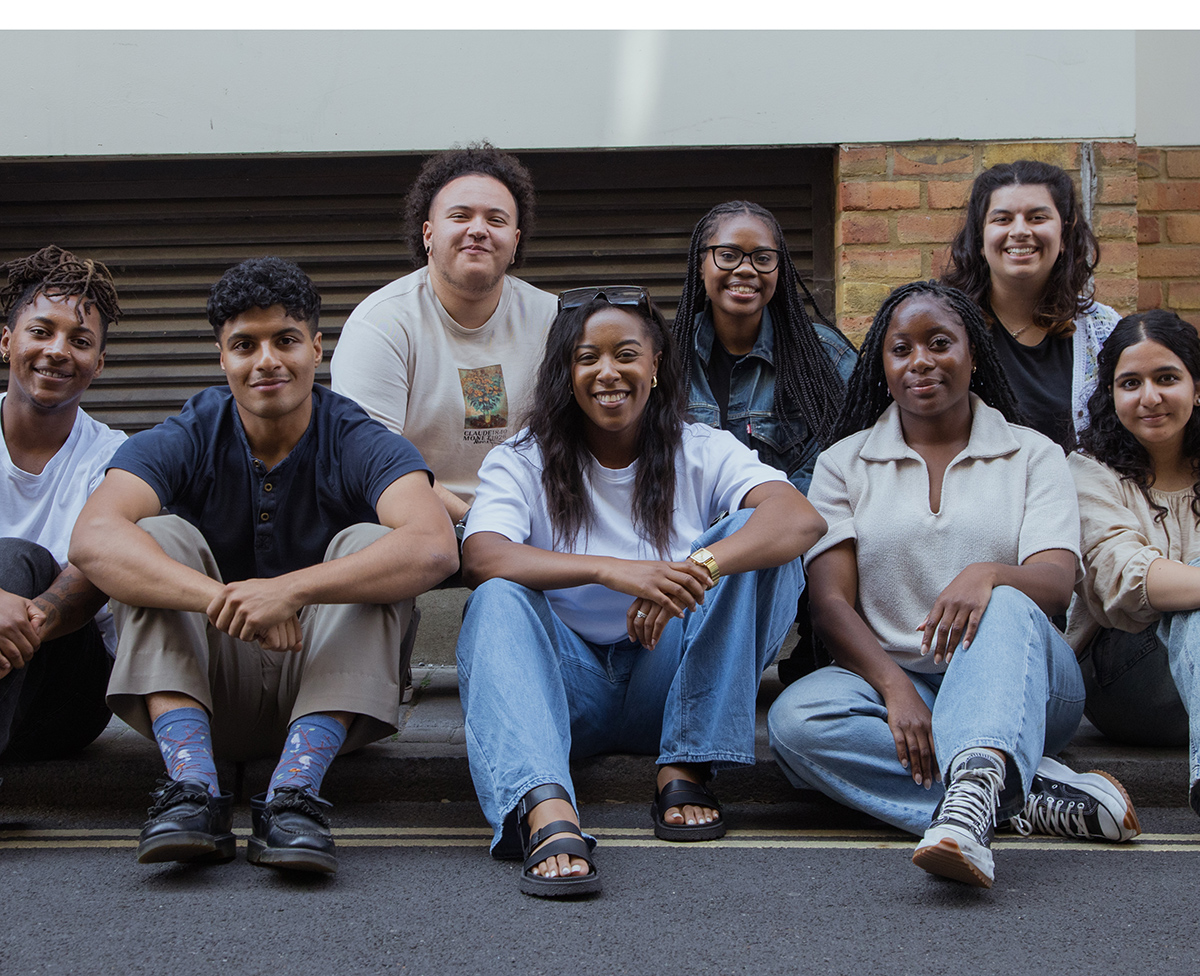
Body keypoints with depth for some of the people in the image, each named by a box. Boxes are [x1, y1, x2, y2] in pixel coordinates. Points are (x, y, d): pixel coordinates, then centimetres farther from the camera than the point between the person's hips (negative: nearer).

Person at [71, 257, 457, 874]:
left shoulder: (360, 445, -8)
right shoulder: (185, 442, -5)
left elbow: (434, 548, -30)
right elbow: (92, 539, -26)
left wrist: (290, 590, -43)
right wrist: (220, 599, -43)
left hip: (327, 684, -1)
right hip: (208, 690, 1)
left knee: (368, 543, -23)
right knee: (161, 535, -19)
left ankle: (295, 792, -37)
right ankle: (192, 786, -35)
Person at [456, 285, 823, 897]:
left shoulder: (701, 453, 2)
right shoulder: (522, 462, 0)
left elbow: (802, 519, -18)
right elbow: (481, 558, -22)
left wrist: (697, 568, -37)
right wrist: (612, 570, -38)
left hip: (668, 684, 1)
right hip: (567, 685, -1)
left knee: (752, 542, -18)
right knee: (498, 602, -31)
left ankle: (685, 769, -22)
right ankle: (547, 814, -54)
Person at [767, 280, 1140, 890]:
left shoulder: (1033, 456, 9)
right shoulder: (844, 463, 11)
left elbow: (1057, 585, -7)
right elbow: (831, 604, -1)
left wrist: (989, 574, -32)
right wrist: (897, 687, -21)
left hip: (1017, 683, -1)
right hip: (889, 676, 1)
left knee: (1004, 609, -35)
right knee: (795, 720, -31)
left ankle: (971, 800, -61)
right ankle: (1027, 789, -34)